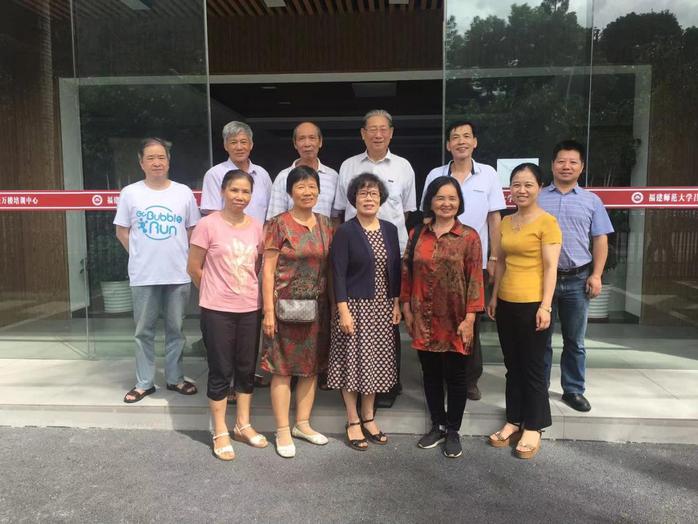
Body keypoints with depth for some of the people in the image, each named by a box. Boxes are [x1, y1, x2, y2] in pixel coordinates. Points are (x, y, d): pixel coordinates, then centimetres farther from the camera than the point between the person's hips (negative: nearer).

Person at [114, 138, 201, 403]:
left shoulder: (183, 192, 2)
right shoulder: (130, 193, 0)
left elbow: (193, 229, 9)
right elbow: (122, 231, 7)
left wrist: (177, 254, 4)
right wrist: (141, 255, 3)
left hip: (178, 274, 1)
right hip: (143, 275, 0)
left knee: (176, 329, 12)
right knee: (144, 331, 9)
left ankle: (175, 378, 26)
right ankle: (144, 383, 22)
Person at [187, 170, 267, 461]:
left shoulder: (256, 227, 3)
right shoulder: (208, 225, -10)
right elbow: (194, 268, -4)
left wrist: (248, 291, 10)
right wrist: (215, 292, 5)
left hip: (250, 309, 5)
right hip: (217, 310, -4)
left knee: (247, 369, 14)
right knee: (221, 371, 5)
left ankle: (243, 425, 31)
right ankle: (220, 433, 20)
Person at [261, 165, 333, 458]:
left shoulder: (325, 224, 8)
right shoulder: (279, 224, -7)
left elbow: (330, 267, 12)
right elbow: (268, 269, -8)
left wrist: (334, 304, 7)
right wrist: (268, 311, -13)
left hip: (317, 307, 5)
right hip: (286, 306, -5)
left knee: (312, 367, 12)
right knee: (283, 369, 3)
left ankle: (303, 424, 28)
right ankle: (283, 431, 16)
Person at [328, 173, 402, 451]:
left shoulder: (390, 230, 7)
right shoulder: (345, 232, -8)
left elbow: (396, 269, 10)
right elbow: (338, 274, -12)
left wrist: (396, 304, 6)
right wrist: (343, 311, -17)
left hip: (382, 307, 5)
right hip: (355, 306, -5)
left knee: (375, 361, 12)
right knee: (352, 361, 3)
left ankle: (369, 417, 27)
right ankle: (353, 422, 18)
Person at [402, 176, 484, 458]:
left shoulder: (469, 236, -4)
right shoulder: (417, 234, 4)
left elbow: (475, 278, -7)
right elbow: (407, 273, 7)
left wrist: (470, 317, -12)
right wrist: (406, 308, 4)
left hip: (455, 319, -3)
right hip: (425, 319, 3)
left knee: (455, 375, 8)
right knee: (431, 374, 13)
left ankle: (453, 431, 24)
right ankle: (438, 425, 30)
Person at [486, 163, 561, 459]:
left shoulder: (547, 222, -8)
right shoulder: (506, 222, 11)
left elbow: (550, 268, -12)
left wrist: (545, 306, -16)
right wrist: (494, 297, 13)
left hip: (532, 304, -6)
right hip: (506, 304, 6)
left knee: (533, 367, 5)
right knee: (512, 366, 15)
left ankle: (533, 428, 19)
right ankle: (514, 421, 27)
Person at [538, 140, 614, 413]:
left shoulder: (591, 201, 7)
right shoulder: (536, 199, 4)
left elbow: (600, 240, 6)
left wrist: (596, 275, -3)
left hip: (577, 280, 1)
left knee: (575, 340, 11)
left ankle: (573, 390, 24)